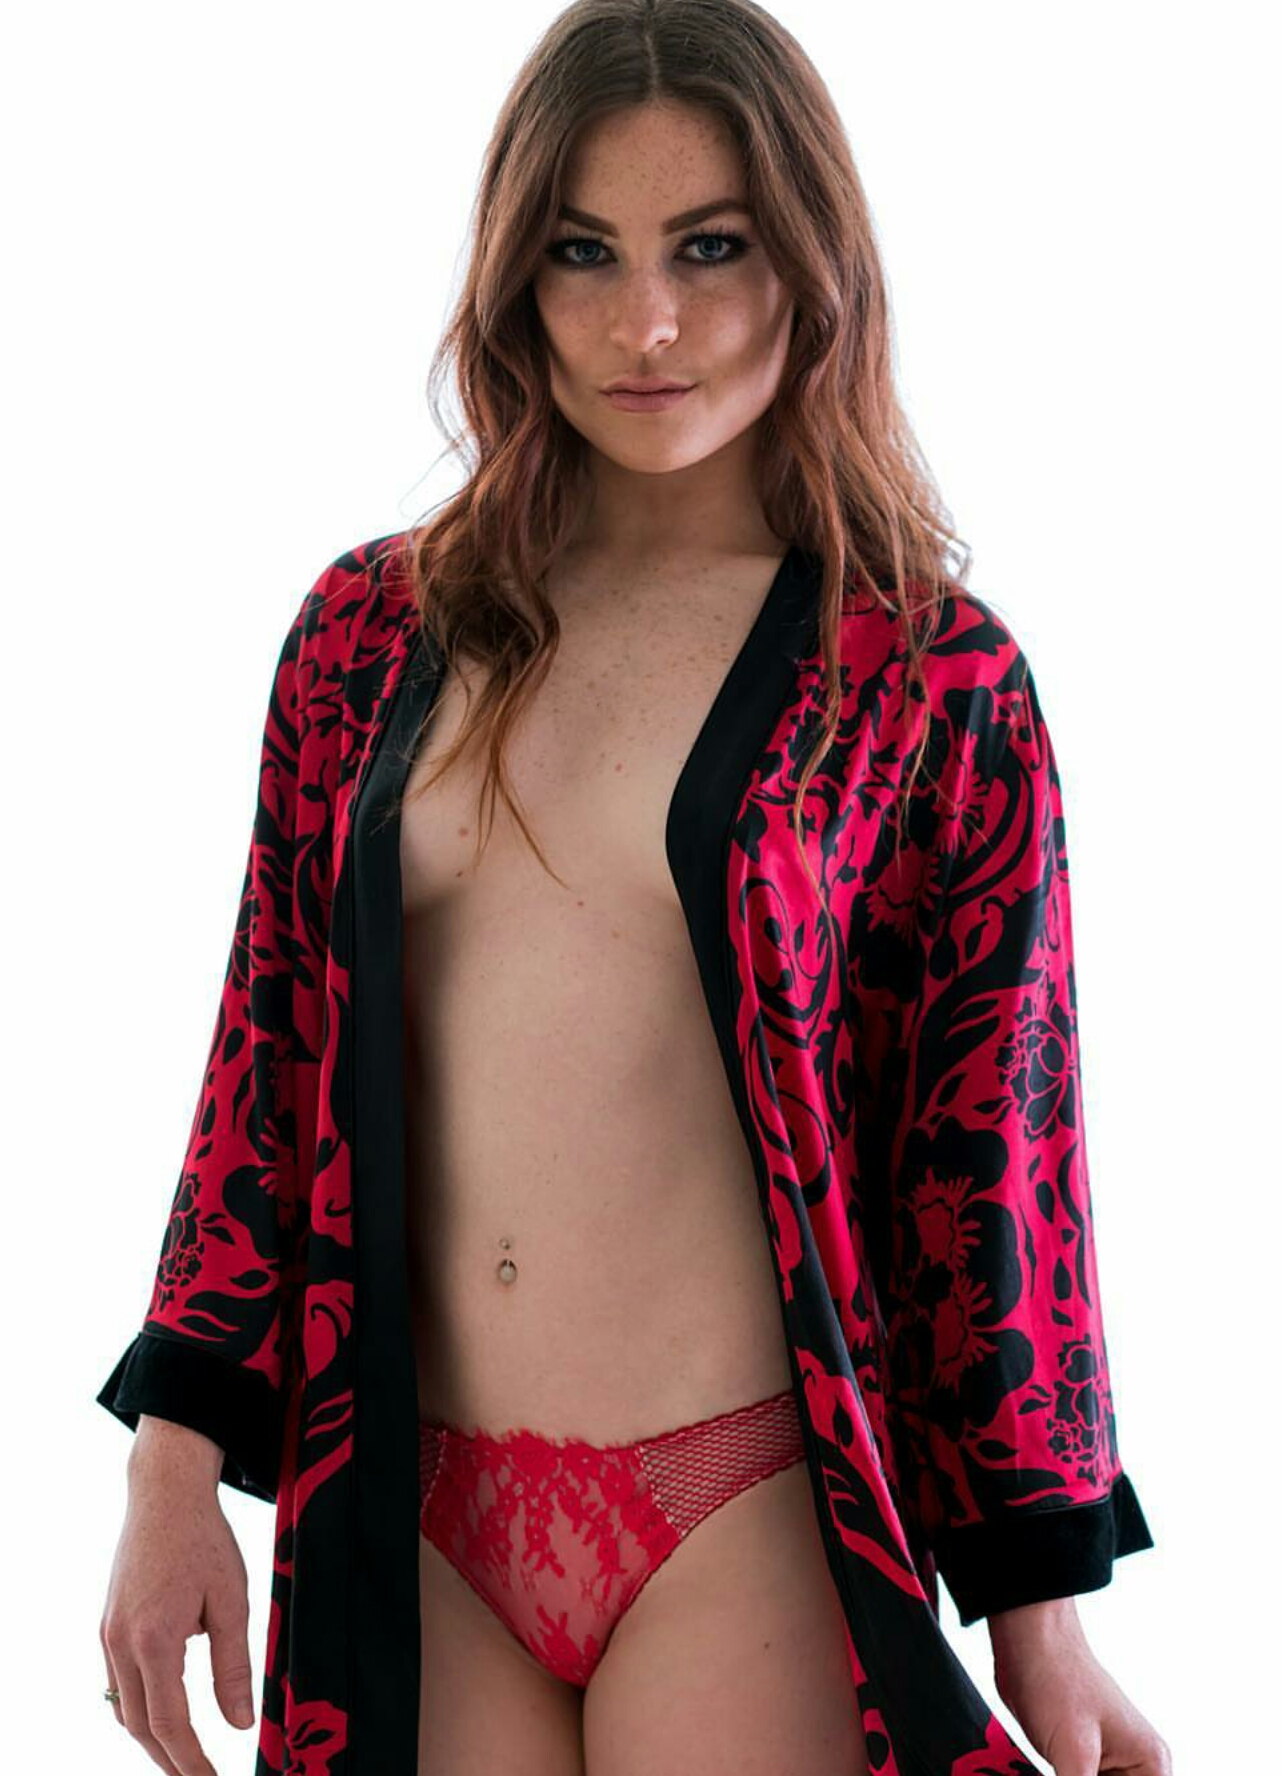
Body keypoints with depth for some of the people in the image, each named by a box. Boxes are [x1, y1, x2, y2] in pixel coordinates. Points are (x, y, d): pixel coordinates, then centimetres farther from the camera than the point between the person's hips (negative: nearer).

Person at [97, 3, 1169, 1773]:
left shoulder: (934, 678, -1)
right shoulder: (372, 634, 8)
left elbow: (994, 1155, 0)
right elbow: (269, 1050, 10)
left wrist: (1043, 1620, 1)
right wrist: (176, 1461, 5)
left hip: (743, 1531, -3)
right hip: (410, 1526, 3)